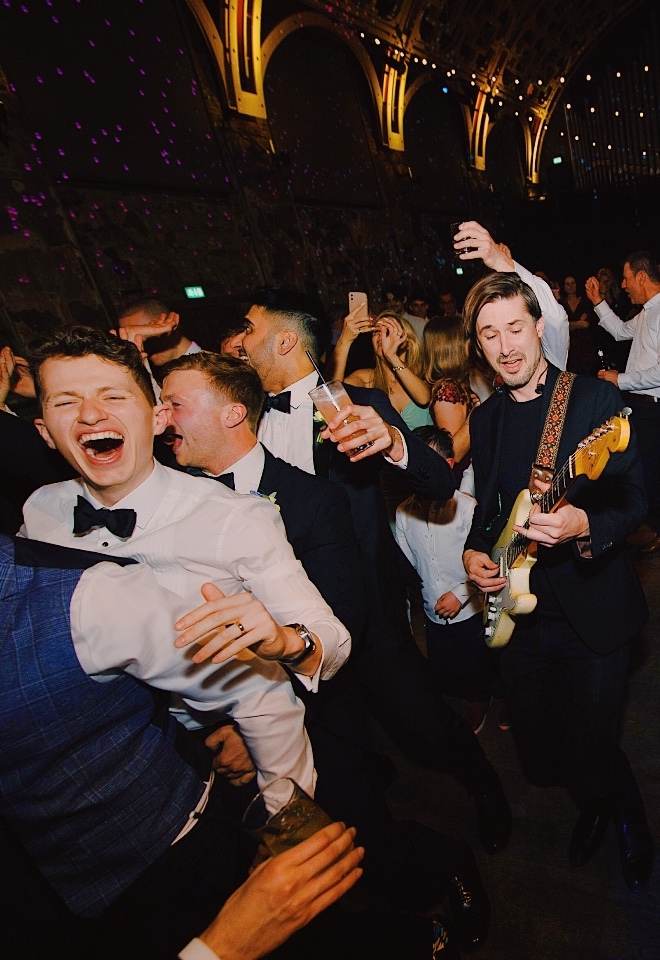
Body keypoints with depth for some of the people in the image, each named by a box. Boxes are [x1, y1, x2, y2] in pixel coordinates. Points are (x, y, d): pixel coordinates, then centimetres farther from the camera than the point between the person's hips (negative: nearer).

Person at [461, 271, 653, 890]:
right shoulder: (484, 418, 6)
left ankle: (627, 811, 38)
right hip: (518, 612, 5)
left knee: (589, 755, 1)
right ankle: (595, 803, 51)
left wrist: (584, 527, -32)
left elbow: (633, 501, -12)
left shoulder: (596, 399, -9)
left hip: (592, 614, -4)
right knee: (539, 756, 16)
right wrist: (474, 552, -4)